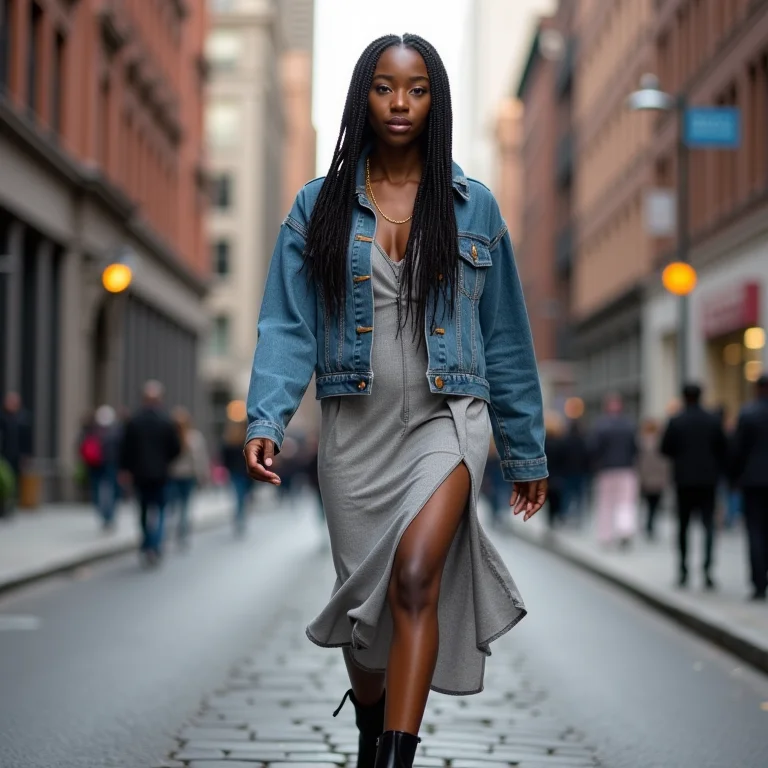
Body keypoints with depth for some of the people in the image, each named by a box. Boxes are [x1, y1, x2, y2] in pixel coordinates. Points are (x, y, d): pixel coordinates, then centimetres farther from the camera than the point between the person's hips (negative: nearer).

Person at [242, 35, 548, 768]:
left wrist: (527, 452, 10)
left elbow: (505, 336, 8)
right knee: (364, 599, 9)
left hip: (447, 418, -1)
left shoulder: (473, 206, 4)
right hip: (355, 427, 2)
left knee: (414, 576, -23)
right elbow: (287, 326, -1)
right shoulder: (319, 206, 4)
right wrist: (265, 419, -17)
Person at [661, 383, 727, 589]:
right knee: (708, 524, -1)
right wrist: (718, 471, 13)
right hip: (708, 480, 0)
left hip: (684, 480, 0)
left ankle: (683, 571, 15)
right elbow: (723, 450, 0)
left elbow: (665, 449, -4)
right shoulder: (713, 421, -2)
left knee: (683, 526, 12)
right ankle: (707, 569, -18)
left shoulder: (676, 422, -6)